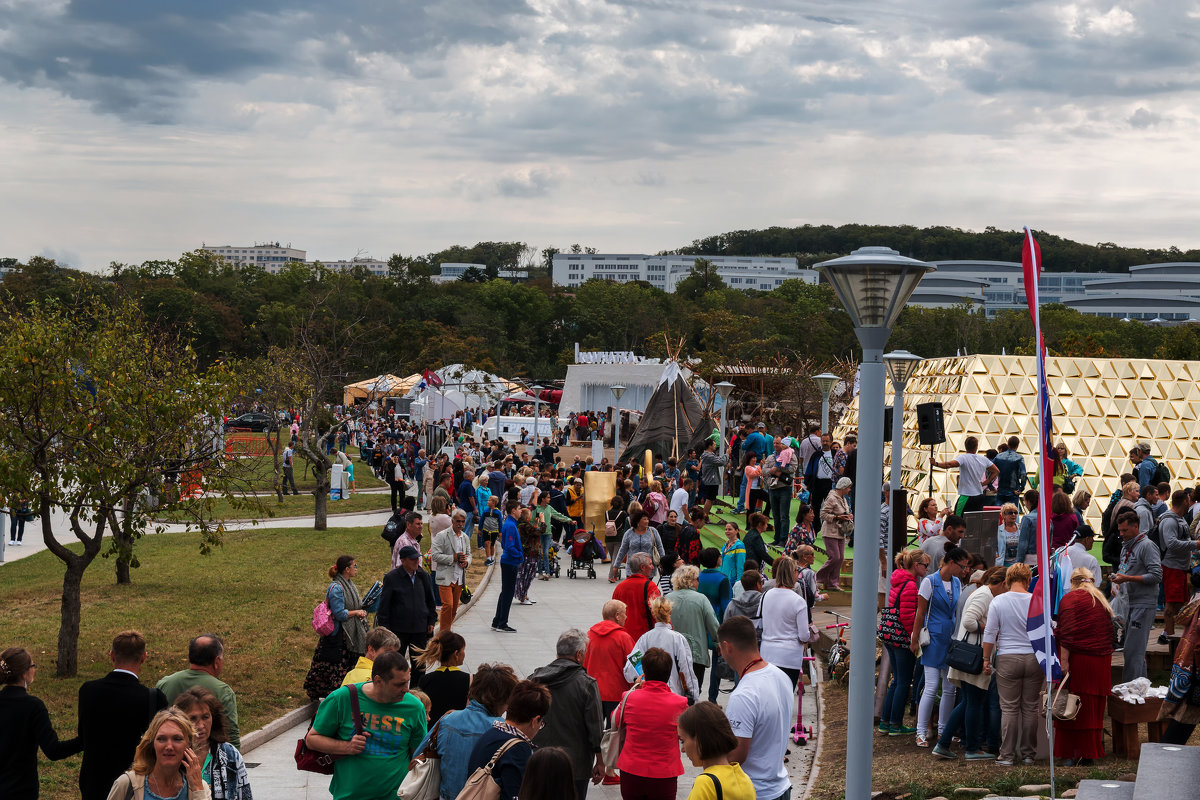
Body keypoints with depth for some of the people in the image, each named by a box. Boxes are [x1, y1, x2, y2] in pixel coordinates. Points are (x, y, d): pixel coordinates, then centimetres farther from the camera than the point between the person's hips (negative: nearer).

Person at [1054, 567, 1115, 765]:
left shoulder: (1070, 599, -6)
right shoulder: (1101, 600, 15)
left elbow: (1067, 633, -15)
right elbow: (1109, 633, 19)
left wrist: (1064, 660, -17)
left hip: (1078, 659, -6)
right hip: (1102, 660, 6)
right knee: (1093, 709, 11)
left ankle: (1070, 755, -1)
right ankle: (1089, 753, 15)